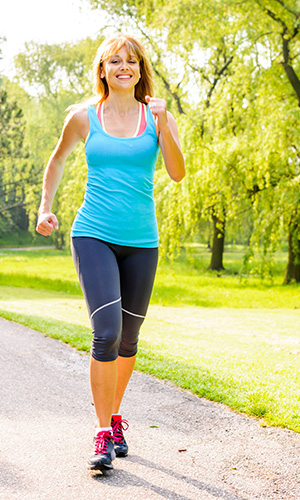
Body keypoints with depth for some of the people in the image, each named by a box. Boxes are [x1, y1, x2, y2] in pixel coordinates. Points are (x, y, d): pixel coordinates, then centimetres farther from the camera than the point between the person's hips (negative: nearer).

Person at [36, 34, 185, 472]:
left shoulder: (158, 116, 4)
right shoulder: (84, 117, 3)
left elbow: (178, 173, -8)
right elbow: (58, 160, 20)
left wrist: (163, 123, -19)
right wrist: (46, 209, 14)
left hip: (141, 241, 2)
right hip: (93, 235, -2)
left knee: (128, 338, 11)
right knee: (107, 332, -16)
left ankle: (114, 416, 33)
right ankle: (104, 436, -7)